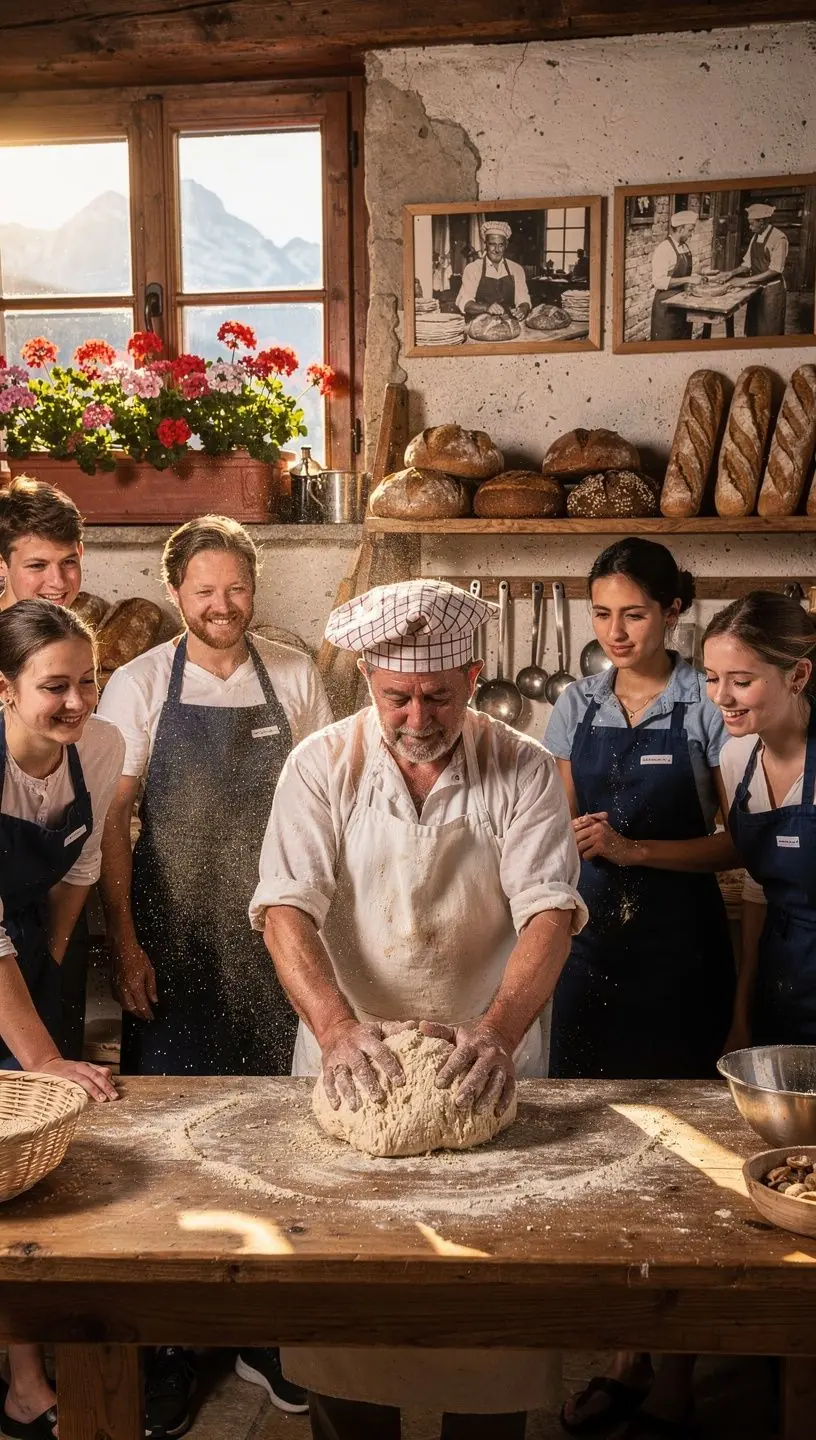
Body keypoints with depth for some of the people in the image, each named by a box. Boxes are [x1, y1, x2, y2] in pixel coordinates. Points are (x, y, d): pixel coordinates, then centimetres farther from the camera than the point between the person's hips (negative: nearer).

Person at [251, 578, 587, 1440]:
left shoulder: (522, 771, -6)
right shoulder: (321, 766, -6)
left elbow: (550, 910, -15)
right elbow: (286, 908, -14)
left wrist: (500, 1030, -31)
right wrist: (336, 1027, -30)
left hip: (487, 1070, 0)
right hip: (349, 1071, 0)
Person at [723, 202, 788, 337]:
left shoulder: (778, 238, -16)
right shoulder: (755, 236, 7)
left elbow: (774, 270, -20)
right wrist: (733, 273, -6)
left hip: (772, 290, -7)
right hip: (756, 288, 7)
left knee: (769, 332, 1)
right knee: (752, 330, 12)